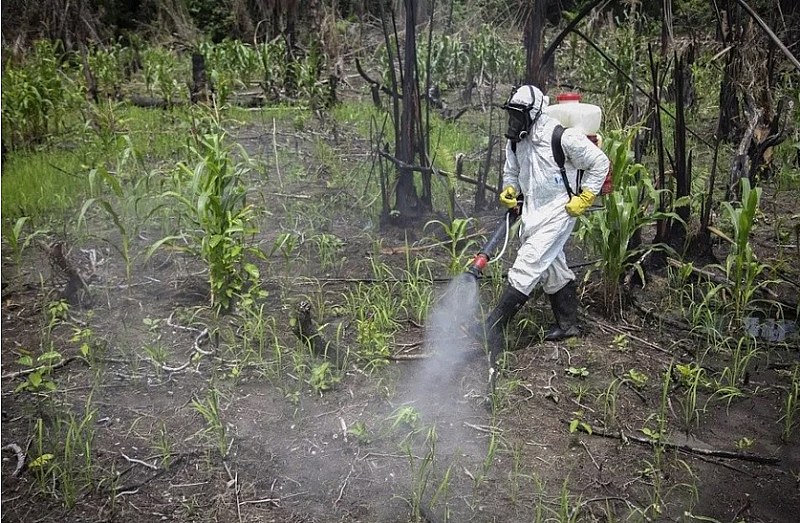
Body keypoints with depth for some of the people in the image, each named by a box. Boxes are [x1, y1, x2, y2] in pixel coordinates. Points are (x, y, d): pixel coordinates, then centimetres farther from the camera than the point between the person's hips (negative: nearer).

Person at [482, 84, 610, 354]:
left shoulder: (563, 137, -18)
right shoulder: (515, 140, 3)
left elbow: (599, 163, -8)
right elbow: (511, 171, 18)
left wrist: (584, 198, -11)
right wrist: (509, 190, -3)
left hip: (558, 212, -8)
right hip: (532, 213, 8)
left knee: (528, 264, -16)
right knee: (553, 270, 16)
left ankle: (495, 325, -15)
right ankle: (567, 324, 30)